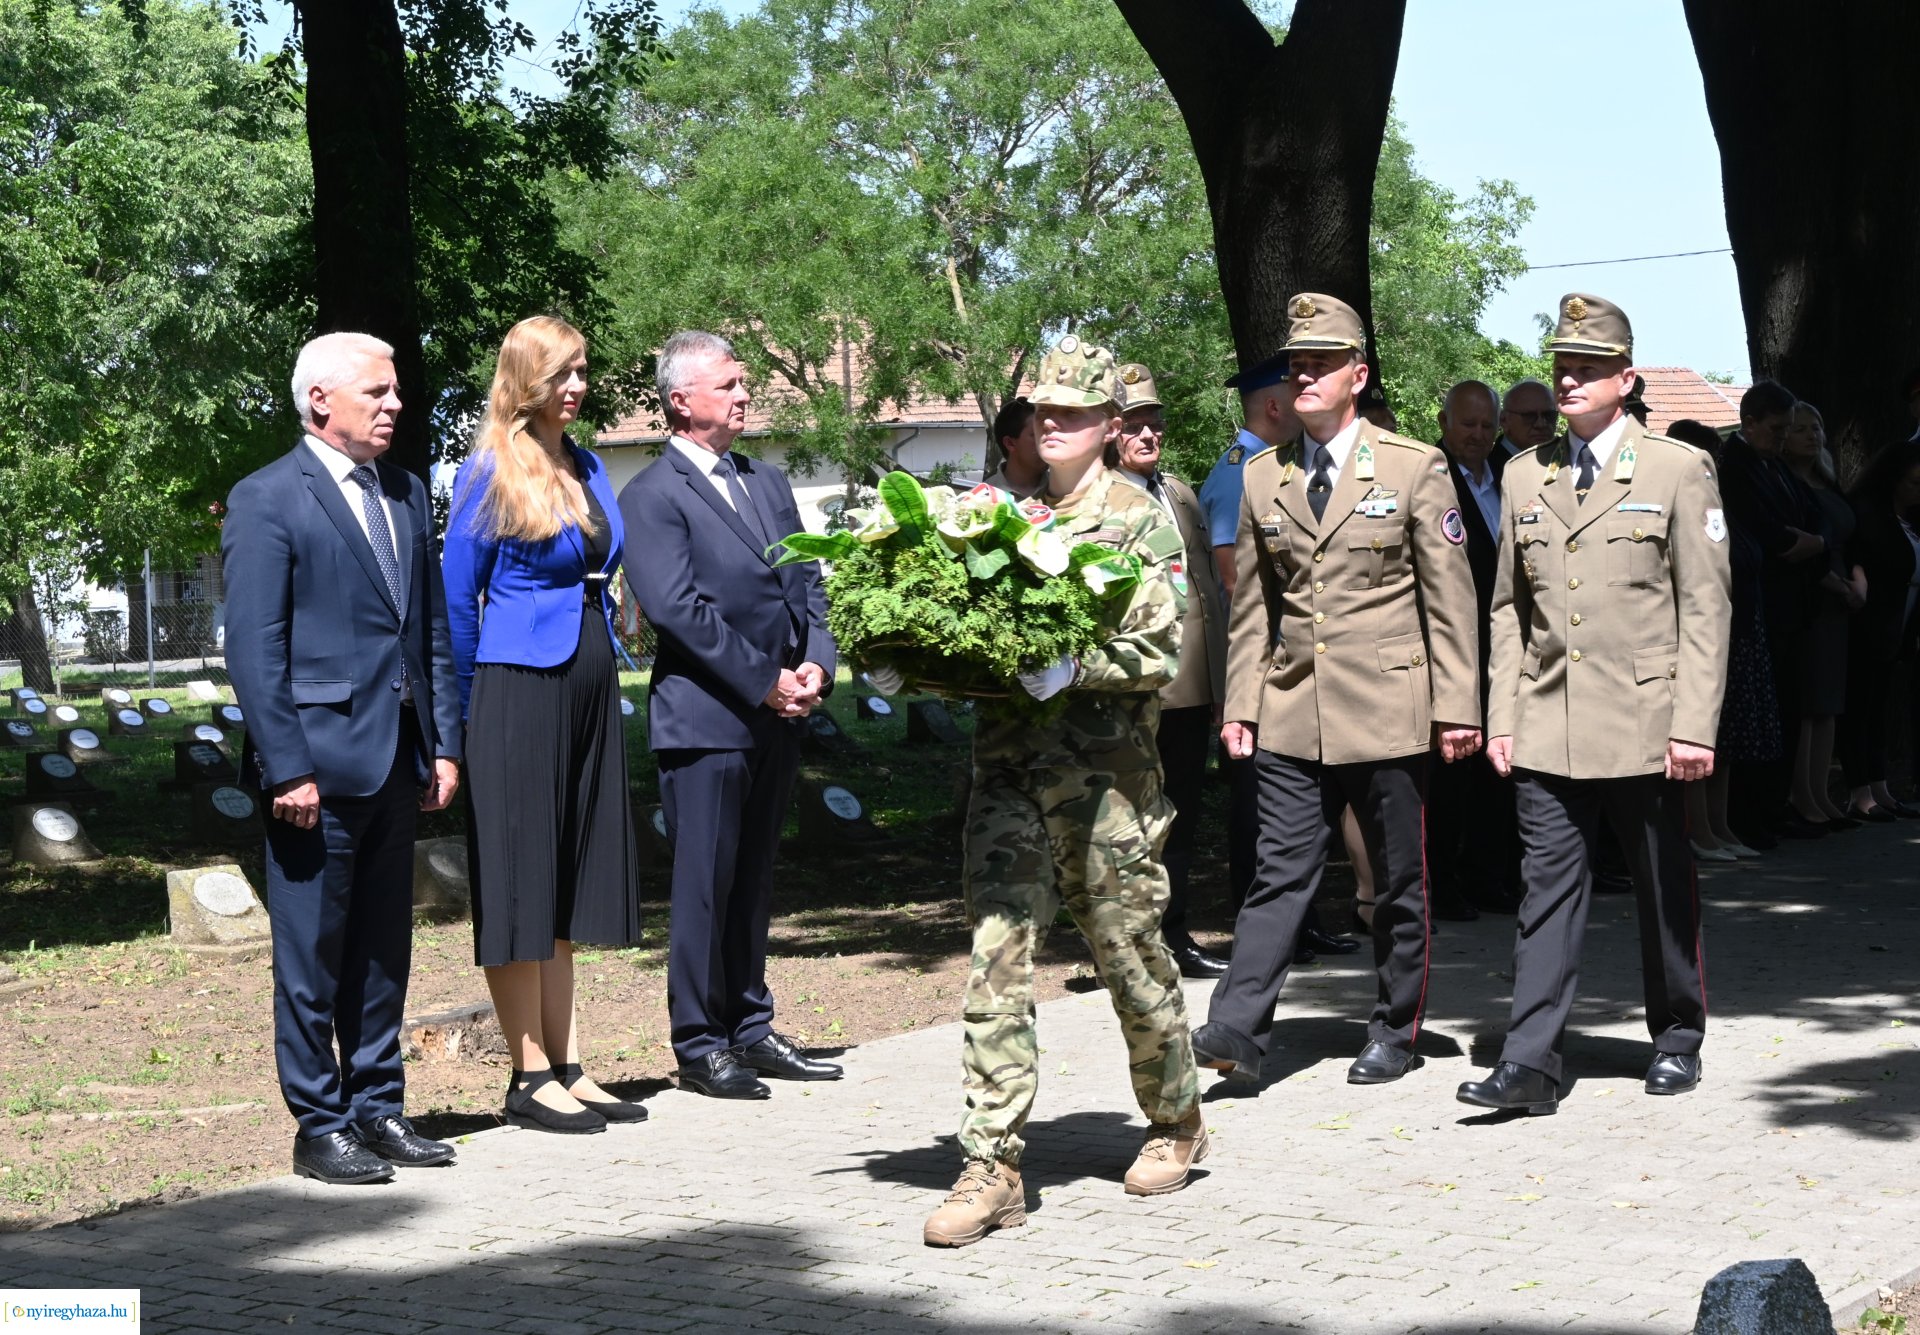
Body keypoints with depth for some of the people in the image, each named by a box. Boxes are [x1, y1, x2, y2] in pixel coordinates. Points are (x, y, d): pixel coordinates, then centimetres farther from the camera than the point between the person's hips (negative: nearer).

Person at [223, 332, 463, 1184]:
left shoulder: (407, 496, 15)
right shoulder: (267, 500, -6)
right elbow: (254, 650, -11)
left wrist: (444, 745, 9)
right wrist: (287, 768, -16)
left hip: (397, 761, 7)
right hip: (320, 760, -7)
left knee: (384, 949, 12)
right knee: (312, 954, 1)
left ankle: (378, 1108, 21)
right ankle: (320, 1125, 8)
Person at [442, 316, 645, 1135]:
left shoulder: (587, 469, 12)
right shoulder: (491, 471, -8)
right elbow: (457, 598, -5)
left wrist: (604, 658, 16)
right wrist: (471, 714, -4)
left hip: (589, 690, 7)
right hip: (518, 691, -7)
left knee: (568, 884, 10)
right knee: (518, 882, -2)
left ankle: (566, 1068, 15)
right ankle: (529, 1077, 2)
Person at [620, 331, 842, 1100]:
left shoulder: (768, 483, 17)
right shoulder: (650, 497, -7)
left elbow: (806, 584, 15)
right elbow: (675, 607, -15)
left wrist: (816, 665, -2)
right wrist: (764, 682, -15)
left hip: (776, 717, 7)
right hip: (705, 718, -7)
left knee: (754, 881, 13)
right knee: (705, 885, -2)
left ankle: (750, 1030, 21)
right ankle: (699, 1045, 6)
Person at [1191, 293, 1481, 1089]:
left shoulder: (1415, 469, 0)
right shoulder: (1263, 478, 10)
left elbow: (1449, 598, -1)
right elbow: (1251, 604, 13)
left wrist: (1456, 705, -5)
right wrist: (1241, 703, 7)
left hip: (1390, 714, -2)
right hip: (1291, 716, 2)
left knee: (1399, 881, 6)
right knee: (1281, 872, -3)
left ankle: (1395, 1031, 17)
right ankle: (1238, 1028, -8)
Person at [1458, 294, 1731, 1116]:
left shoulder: (1679, 471, -1)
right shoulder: (1524, 478, 11)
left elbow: (1705, 609, -4)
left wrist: (1694, 725, -11)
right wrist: (1502, 716, 6)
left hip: (1645, 727, -3)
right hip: (1548, 730, 3)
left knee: (1663, 890, 9)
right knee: (1547, 886, -2)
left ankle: (1677, 1041, 25)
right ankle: (1531, 1061, -3)